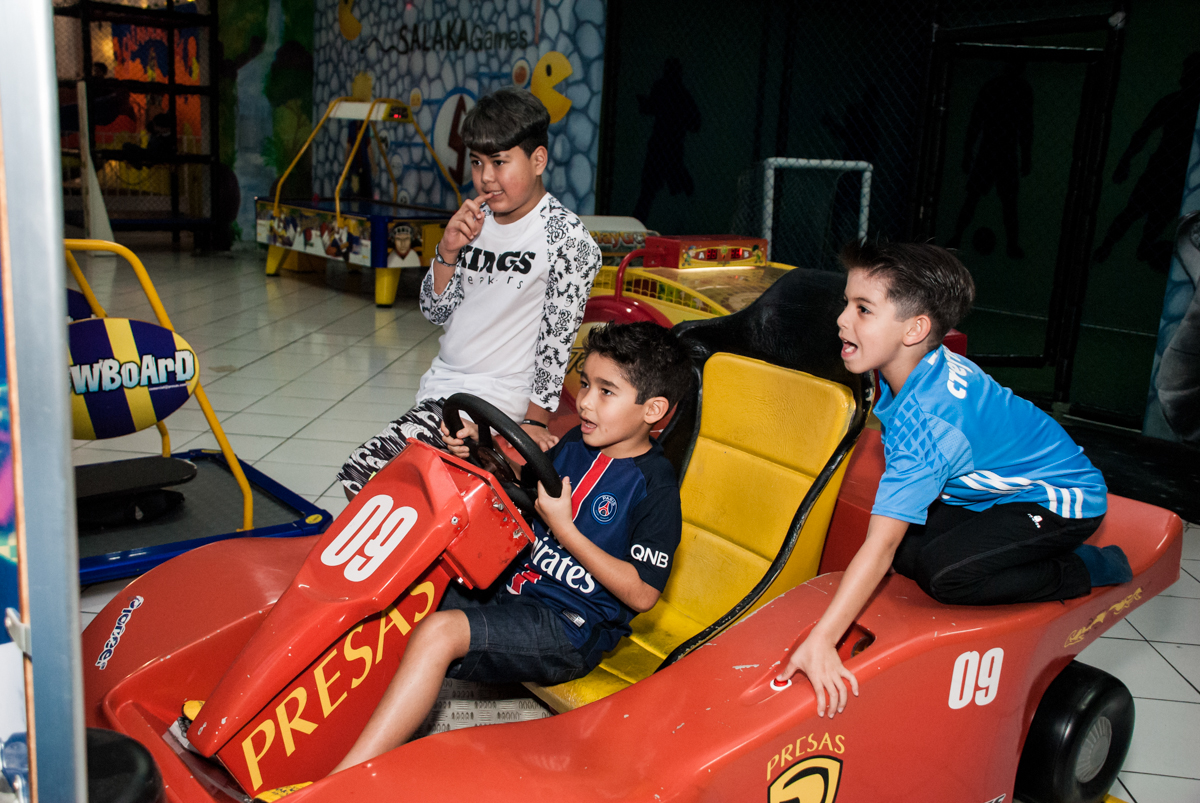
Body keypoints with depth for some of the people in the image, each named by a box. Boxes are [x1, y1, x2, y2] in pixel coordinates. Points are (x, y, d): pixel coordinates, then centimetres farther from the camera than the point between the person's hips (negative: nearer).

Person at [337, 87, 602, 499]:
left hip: (496, 399, -7)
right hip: (439, 387, 7)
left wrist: (534, 420, -12)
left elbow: (557, 337, -11)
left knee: (361, 473, -18)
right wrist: (448, 251, -6)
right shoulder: (475, 219, 9)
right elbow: (436, 311, 10)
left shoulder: (567, 238, -11)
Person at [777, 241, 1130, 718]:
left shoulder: (923, 421, -35)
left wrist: (821, 641, -39)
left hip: (1063, 500, -8)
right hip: (1000, 485, 8)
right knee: (906, 552, -9)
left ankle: (1092, 569, -7)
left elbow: (879, 546, -39)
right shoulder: (929, 364, -9)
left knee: (943, 573, -27)